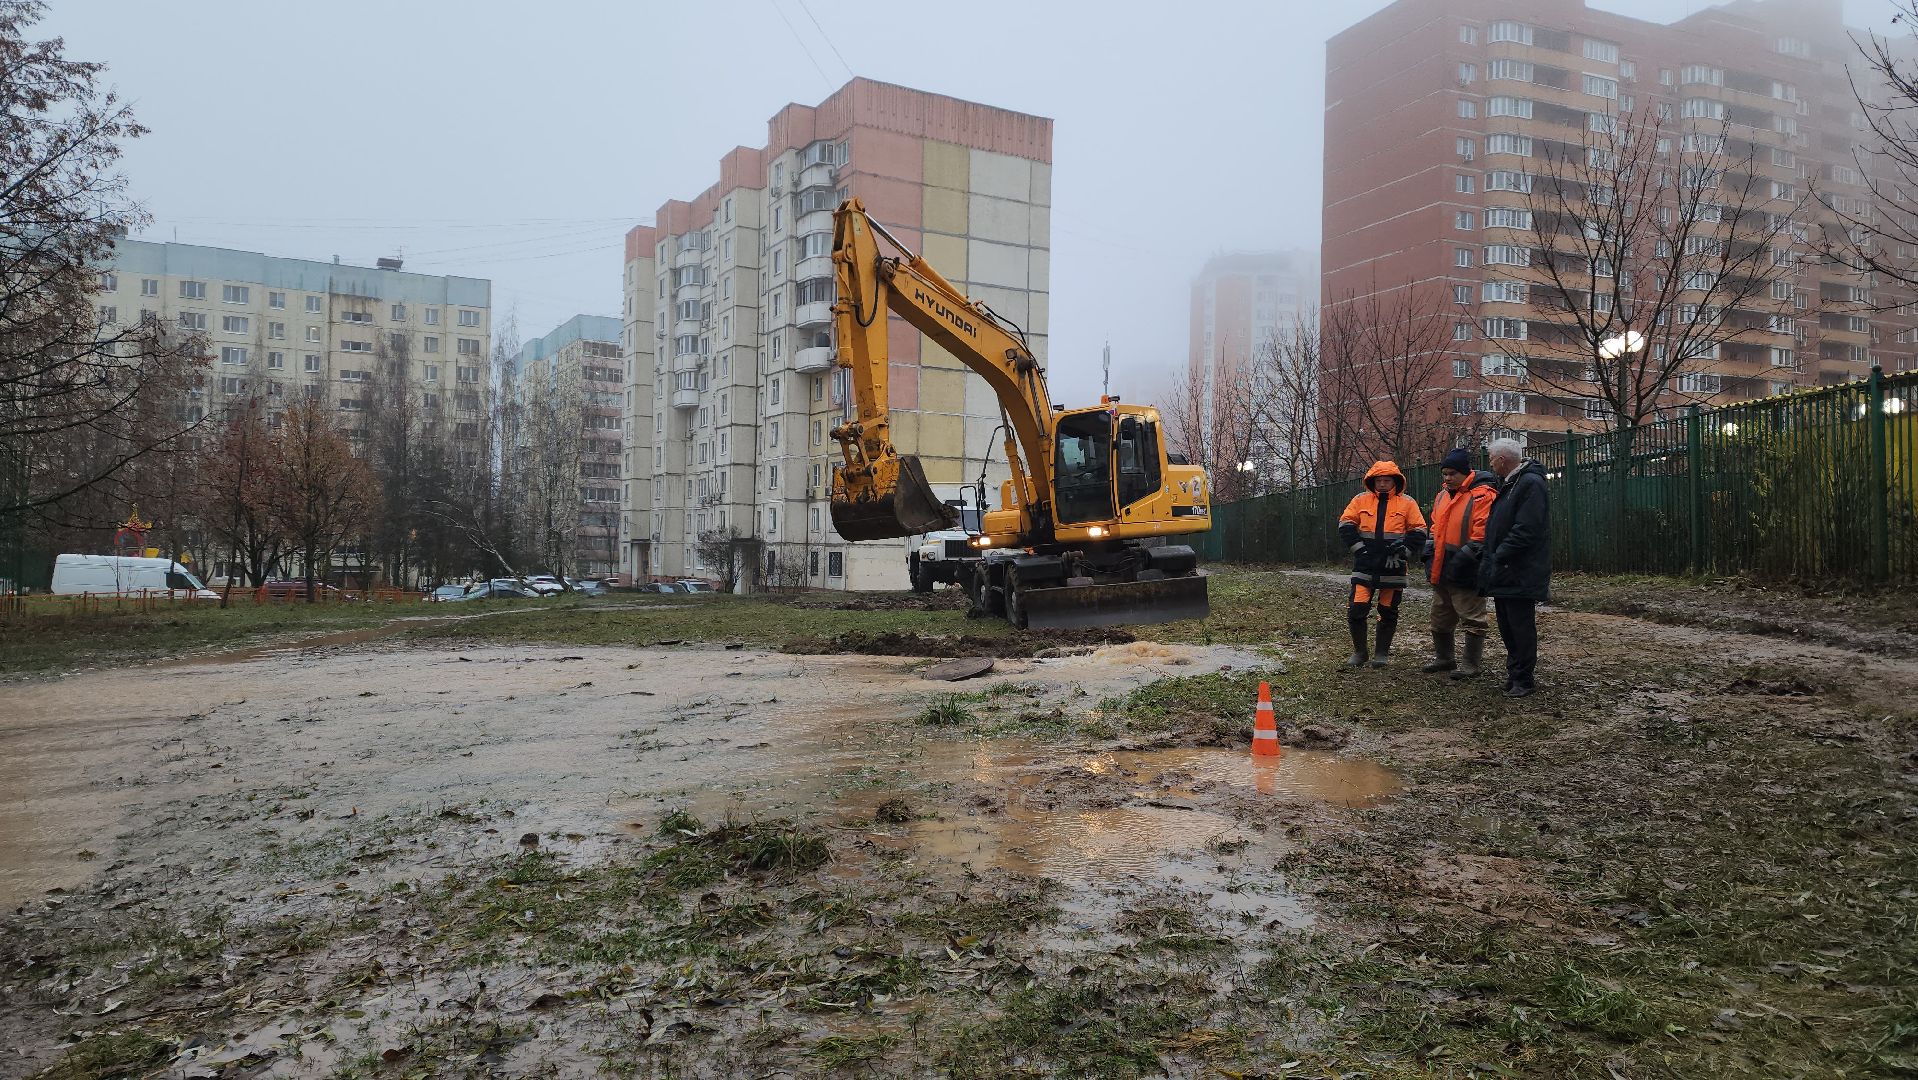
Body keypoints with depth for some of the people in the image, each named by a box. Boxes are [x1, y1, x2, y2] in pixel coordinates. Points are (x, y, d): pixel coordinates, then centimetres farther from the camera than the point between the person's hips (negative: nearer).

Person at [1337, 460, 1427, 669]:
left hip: (1393, 569, -1)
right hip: (1365, 567, 1)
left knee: (1388, 612, 7)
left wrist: (1403, 553, -8)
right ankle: (1359, 652, 11)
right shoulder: (1361, 500, 6)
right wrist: (1358, 547, -6)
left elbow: (1418, 532, 2)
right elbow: (1345, 524, 4)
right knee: (1356, 610, -5)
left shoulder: (1407, 503, 3)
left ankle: (1382, 653, 20)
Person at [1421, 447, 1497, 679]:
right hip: (1441, 571, 9)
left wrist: (1464, 557, -21)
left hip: (1466, 573, -9)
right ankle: (1444, 658, 31)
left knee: (1471, 620, 0)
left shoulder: (1482, 496, -13)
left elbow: (1482, 533, -19)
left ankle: (1471, 664, 8)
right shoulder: (1442, 496, 14)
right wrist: (1430, 553, 12)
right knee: (1440, 618, 17)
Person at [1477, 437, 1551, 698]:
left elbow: (1525, 530, -23)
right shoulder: (1508, 484, 17)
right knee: (1507, 626, 15)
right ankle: (1515, 672, 25)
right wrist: (1490, 558, 14)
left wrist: (1500, 556, -21)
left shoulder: (1530, 484, -15)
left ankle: (1524, 679, 4)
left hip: (1520, 574, -10)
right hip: (1503, 572, 10)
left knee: (1521, 626, -3)